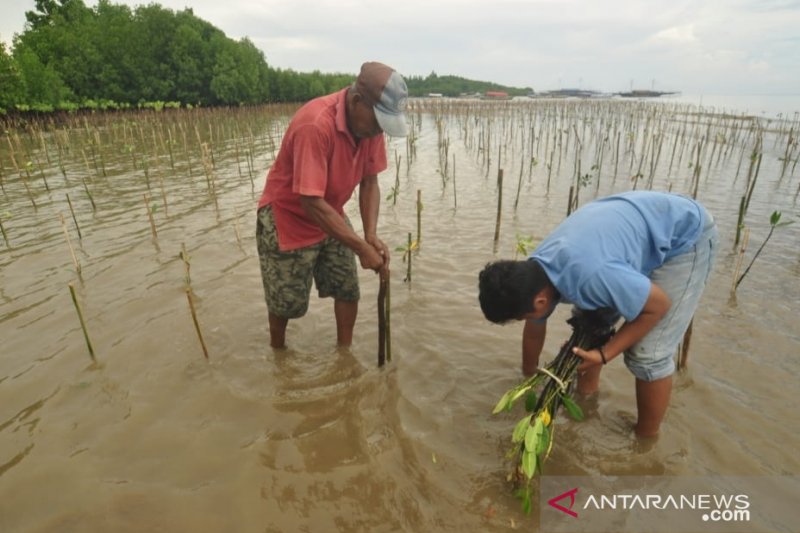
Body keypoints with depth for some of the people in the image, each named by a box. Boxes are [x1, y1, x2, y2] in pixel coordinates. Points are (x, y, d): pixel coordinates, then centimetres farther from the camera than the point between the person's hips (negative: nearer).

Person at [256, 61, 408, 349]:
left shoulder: (370, 122, -11)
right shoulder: (315, 124, -34)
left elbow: (369, 181, -6)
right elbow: (312, 203, -35)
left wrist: (371, 235, -19)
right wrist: (362, 248, -32)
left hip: (331, 215, 6)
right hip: (288, 219, -6)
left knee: (348, 290, 6)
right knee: (287, 301, 8)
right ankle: (278, 352, 36)